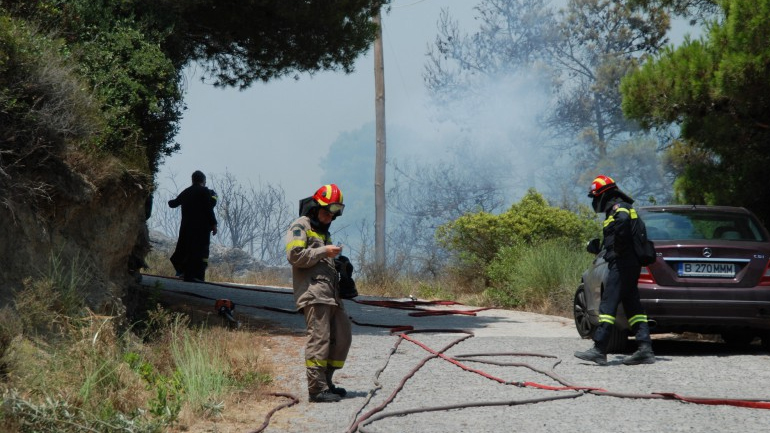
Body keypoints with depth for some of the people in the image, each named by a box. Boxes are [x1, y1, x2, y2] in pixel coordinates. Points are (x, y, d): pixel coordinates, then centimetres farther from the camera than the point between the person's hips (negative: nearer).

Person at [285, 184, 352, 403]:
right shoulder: (300, 226, -1)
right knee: (319, 339, -13)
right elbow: (295, 255, -15)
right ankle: (317, 389, -13)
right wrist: (324, 252, -13)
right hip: (312, 292, -10)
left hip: (330, 294, 10)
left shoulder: (323, 231, 28)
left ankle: (325, 381, 18)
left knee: (342, 337, 10)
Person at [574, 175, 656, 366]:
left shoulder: (618, 207, -10)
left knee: (608, 305, -10)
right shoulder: (618, 208, 22)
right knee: (633, 307, 9)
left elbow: (623, 220, -33)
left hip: (621, 264, -10)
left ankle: (599, 350, -12)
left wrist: (619, 248, -24)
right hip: (630, 264, 10)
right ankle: (645, 349, 5)